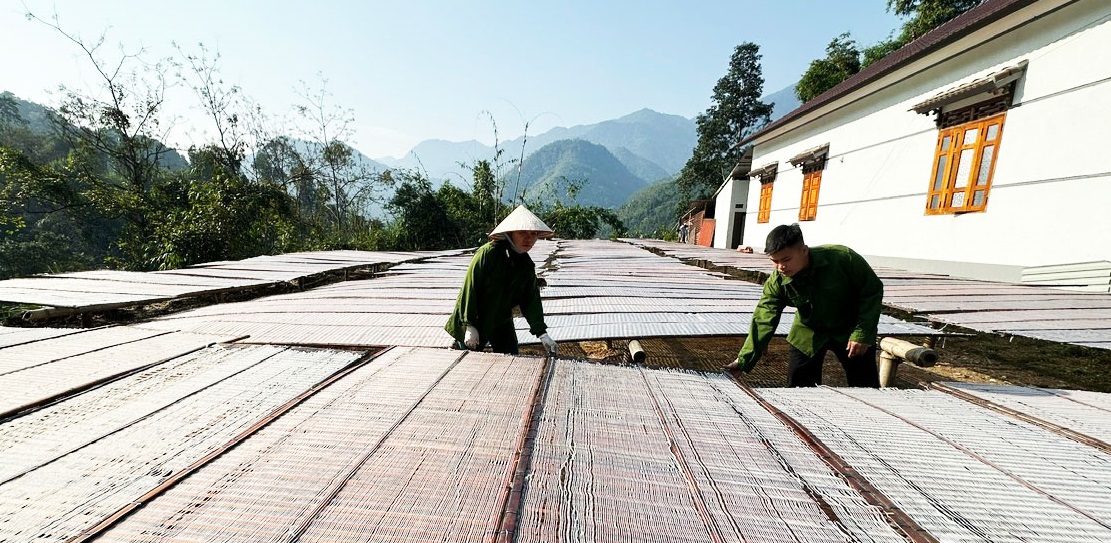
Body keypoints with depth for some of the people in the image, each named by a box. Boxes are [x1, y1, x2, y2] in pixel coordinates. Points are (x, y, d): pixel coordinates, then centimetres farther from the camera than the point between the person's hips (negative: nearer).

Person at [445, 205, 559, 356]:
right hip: (474, 321, -5)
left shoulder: (527, 265, -4)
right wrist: (469, 326, -19)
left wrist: (541, 333, -11)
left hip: (502, 322, 5)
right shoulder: (487, 253, -22)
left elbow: (531, 300, -3)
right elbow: (469, 289, -20)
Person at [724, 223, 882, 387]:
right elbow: (763, 321, -25)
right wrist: (743, 360, -32)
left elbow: (873, 291, -14)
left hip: (850, 331, -1)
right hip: (809, 334, 1)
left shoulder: (843, 258, -28)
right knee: (798, 387, 1)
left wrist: (862, 333, -21)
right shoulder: (776, 281, -23)